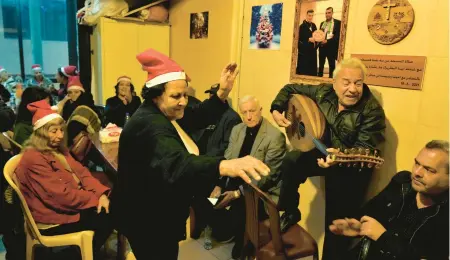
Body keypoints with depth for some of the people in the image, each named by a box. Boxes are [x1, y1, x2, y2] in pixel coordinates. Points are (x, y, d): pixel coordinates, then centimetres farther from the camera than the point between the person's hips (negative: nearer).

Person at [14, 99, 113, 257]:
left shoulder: (58, 149, 9)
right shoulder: (34, 159, -21)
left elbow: (81, 173, 3)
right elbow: (62, 195, -25)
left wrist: (101, 193, -13)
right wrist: (96, 199, -16)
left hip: (69, 204, 8)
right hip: (52, 217, -8)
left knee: (110, 210, -7)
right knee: (105, 218, -15)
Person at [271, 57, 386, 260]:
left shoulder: (372, 111, -21)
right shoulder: (323, 92, -7)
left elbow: (364, 149, -26)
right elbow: (291, 89, 6)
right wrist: (277, 110, -8)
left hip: (351, 167, -4)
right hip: (323, 152, 4)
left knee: (337, 222, -2)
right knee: (291, 161, -23)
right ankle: (290, 213, -2)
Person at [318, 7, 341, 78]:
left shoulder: (338, 22, -1)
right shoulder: (322, 23, 16)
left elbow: (338, 35, -9)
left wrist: (327, 41, -19)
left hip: (331, 47, -5)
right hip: (322, 46, 5)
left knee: (332, 65, 0)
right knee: (321, 65, 9)